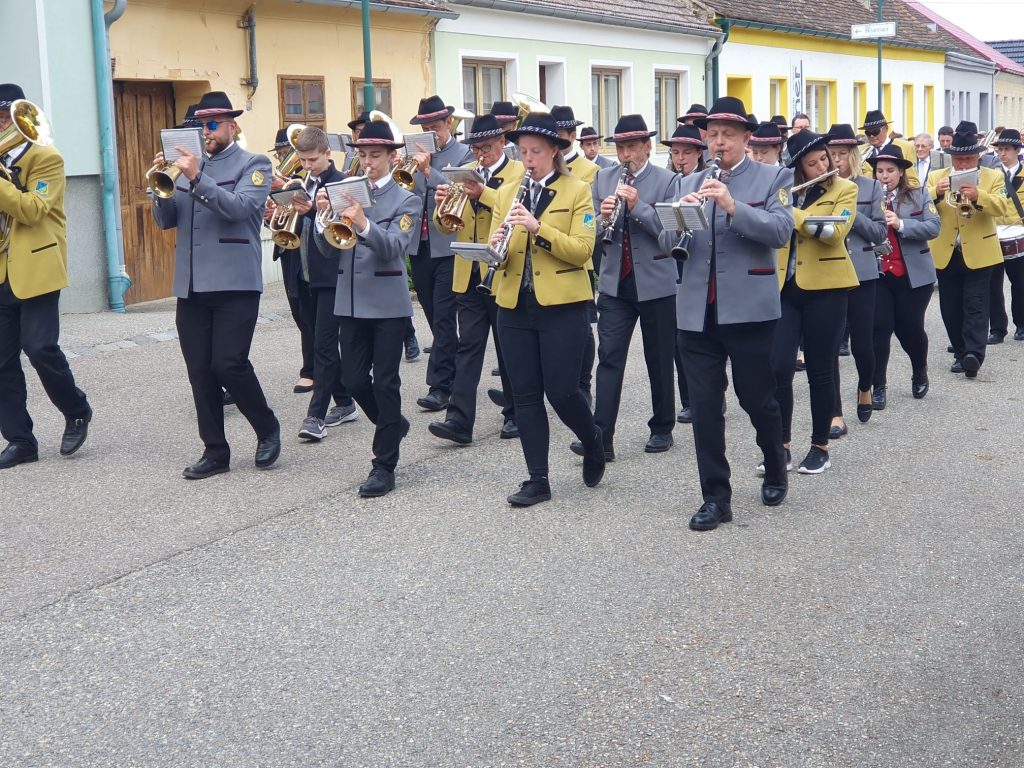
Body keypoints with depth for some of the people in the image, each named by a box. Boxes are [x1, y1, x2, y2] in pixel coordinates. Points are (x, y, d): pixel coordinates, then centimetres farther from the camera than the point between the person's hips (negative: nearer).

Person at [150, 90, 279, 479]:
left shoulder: (253, 164, 2)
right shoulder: (188, 166, 17)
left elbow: (239, 207, -16)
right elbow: (165, 220, 11)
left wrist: (197, 178, -23)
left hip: (234, 283, -5)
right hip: (190, 285, 6)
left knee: (228, 364, -11)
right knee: (200, 371, 4)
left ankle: (268, 429, 11)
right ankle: (215, 450, 13)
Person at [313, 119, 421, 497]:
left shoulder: (406, 201, -1)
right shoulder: (347, 194, 11)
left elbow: (393, 248, -18)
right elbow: (327, 247, 5)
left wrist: (363, 224, -34)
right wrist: (324, 215, -14)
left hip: (387, 303, -4)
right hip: (350, 302, 5)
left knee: (385, 382, -2)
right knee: (353, 380, 6)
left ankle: (384, 466, 5)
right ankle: (393, 424, 34)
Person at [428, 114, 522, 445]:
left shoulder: (520, 173, 0)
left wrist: (482, 193, -30)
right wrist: (441, 204, -13)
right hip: (469, 276, 4)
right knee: (468, 347, -1)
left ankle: (515, 413, 18)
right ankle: (459, 419, -5)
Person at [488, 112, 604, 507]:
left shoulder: (577, 191, -1)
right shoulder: (507, 193, 11)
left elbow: (582, 250, -11)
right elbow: (495, 251, 7)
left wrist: (538, 228, -22)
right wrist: (497, 244, -17)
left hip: (561, 306, -4)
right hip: (515, 307, 4)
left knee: (561, 391, -5)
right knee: (525, 395, 4)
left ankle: (593, 441, 26)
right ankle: (538, 480, 12)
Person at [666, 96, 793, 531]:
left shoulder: (773, 178, 2)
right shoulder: (689, 183, 13)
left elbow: (780, 231, -13)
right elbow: (667, 241, 6)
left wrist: (732, 206, -25)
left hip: (748, 308, -3)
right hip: (696, 311, 3)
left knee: (757, 399, 8)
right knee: (704, 406, 2)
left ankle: (776, 471, 34)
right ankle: (715, 497, 10)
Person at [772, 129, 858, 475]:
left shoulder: (844, 189, -1)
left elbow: (835, 232, -17)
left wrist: (790, 211, -21)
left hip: (824, 289, -3)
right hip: (784, 288, 3)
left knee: (820, 370, 2)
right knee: (779, 367, -6)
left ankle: (820, 447, 15)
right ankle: (781, 445, 6)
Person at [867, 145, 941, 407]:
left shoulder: (919, 194, 1)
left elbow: (933, 227, -9)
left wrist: (900, 223, -22)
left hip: (913, 275, 0)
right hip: (877, 274, 0)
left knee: (910, 328, 6)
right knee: (880, 328, -6)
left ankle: (920, 374, 34)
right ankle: (877, 386, 4)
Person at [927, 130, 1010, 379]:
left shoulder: (993, 177, 2)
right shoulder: (936, 177, 6)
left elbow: (1001, 207, -13)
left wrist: (977, 196, -31)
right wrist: (936, 193, -27)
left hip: (978, 253, -3)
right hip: (946, 254, 3)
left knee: (976, 306, -8)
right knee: (950, 308, 7)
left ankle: (974, 354, -15)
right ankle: (961, 353, 17)